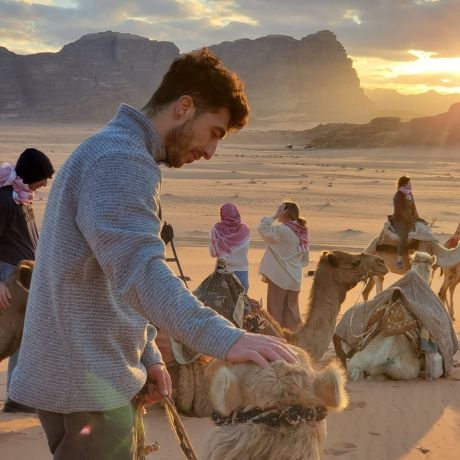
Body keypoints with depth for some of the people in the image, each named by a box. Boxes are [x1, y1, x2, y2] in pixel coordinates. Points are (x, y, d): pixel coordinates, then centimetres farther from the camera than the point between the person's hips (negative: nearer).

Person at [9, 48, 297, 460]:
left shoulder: (116, 152, 17)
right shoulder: (120, 160, -18)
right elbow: (140, 270, -33)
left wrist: (147, 354, 15)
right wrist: (223, 338, -42)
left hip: (89, 372, 10)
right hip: (86, 381, -10)